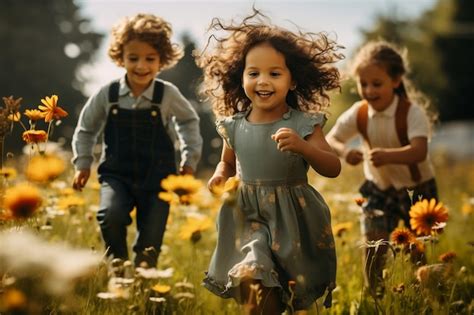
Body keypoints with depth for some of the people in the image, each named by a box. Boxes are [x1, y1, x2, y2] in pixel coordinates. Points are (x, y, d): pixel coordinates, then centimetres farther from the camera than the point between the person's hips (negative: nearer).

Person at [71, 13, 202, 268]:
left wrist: (190, 160, 13)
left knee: (150, 242, 1)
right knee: (111, 216, -26)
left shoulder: (168, 95, -6)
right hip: (117, 175, 0)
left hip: (157, 179, 0)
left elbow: (189, 121, 14)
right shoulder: (107, 94, -4)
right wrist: (82, 163, 8)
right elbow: (86, 129, 13)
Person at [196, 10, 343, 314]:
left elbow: (334, 168, -13)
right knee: (252, 279, -17)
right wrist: (220, 176, -6)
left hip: (293, 219, -1)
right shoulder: (235, 126, -1)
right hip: (248, 217, 1)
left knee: (296, 288, 11)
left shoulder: (303, 124, -10)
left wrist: (302, 147, -30)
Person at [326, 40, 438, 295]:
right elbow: (330, 139, -11)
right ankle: (375, 297, 10)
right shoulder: (359, 114, -11)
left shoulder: (412, 113, -24)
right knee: (374, 244, -7)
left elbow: (419, 151, -38)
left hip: (417, 188, -3)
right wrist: (344, 150, -35)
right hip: (379, 188, 3)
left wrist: (388, 155, -56)